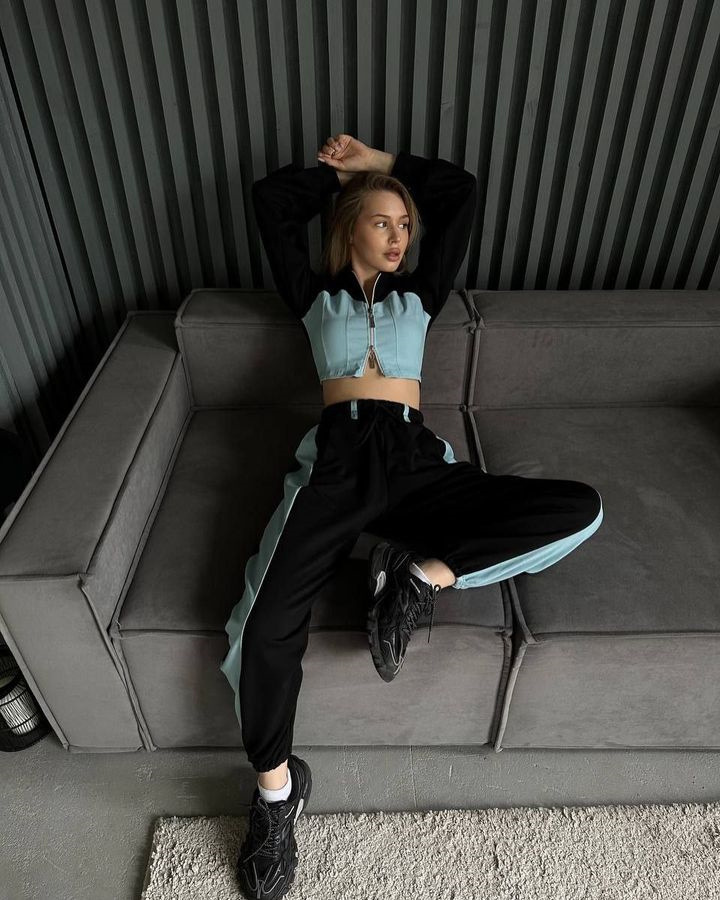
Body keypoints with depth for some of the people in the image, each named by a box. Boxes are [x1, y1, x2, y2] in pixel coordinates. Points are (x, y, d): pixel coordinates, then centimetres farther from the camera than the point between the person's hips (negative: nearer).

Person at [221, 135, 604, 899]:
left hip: (416, 460, 3)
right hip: (338, 459, -2)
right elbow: (270, 200, 19)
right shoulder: (315, 295, 22)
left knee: (581, 510, -18)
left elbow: (462, 191, 25)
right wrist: (336, 172, 31)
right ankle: (275, 790, 0)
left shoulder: (419, 294, 25)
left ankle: (420, 576, -14)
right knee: (268, 622, -26)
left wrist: (378, 161, 31)